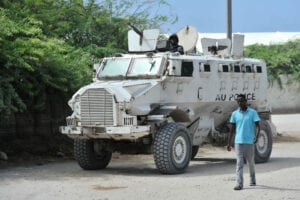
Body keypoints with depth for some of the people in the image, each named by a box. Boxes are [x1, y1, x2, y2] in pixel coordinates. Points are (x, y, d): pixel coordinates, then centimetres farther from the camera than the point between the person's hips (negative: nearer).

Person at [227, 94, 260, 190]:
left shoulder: (252, 112, -1)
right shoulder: (235, 114, 7)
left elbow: (257, 126, -3)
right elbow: (232, 129, 11)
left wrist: (256, 136, -19)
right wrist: (229, 143, 9)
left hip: (249, 142, -1)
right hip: (238, 142, 1)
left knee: (251, 162, 12)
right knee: (239, 163, -6)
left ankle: (252, 180, 33)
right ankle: (239, 184, -10)